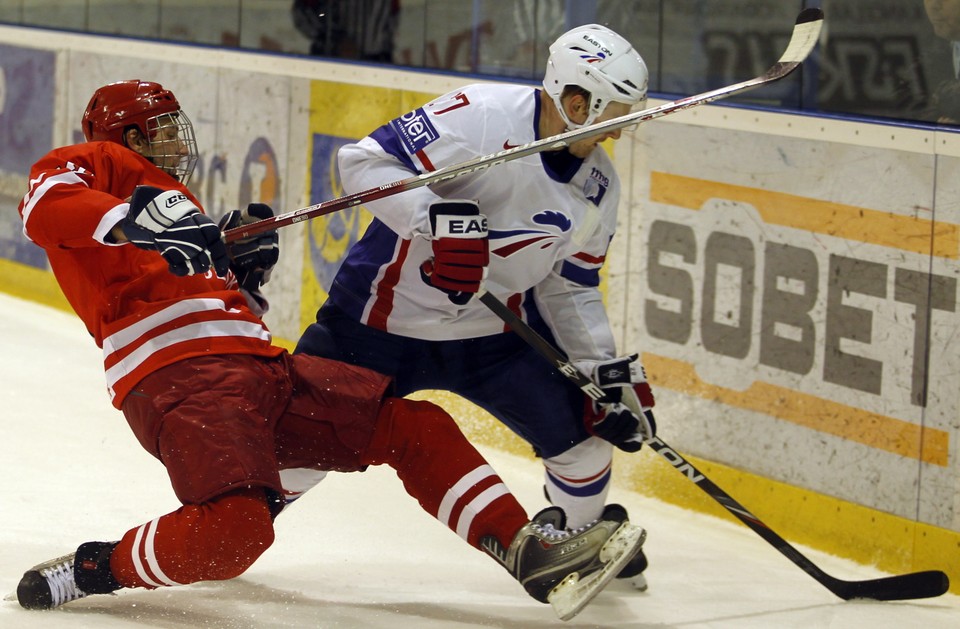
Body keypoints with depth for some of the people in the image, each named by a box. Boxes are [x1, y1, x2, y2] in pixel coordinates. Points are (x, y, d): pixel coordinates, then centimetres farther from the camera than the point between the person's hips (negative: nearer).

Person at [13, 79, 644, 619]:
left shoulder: (175, 197, 37)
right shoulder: (98, 164, 8)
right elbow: (43, 203, -17)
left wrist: (242, 268, 15)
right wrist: (136, 219, -31)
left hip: (255, 362, 10)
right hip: (176, 376, -10)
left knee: (412, 423, 3)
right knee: (234, 529, -31)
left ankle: (528, 549, 0)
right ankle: (92, 572, -11)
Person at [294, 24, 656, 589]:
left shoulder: (599, 187, -1)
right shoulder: (480, 117, -25)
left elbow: (570, 288, 8)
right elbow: (365, 161, -26)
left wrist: (611, 369, -2)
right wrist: (440, 221, -39)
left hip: (498, 331, 5)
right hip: (383, 319, -5)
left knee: (586, 430, -3)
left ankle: (582, 540, 28)